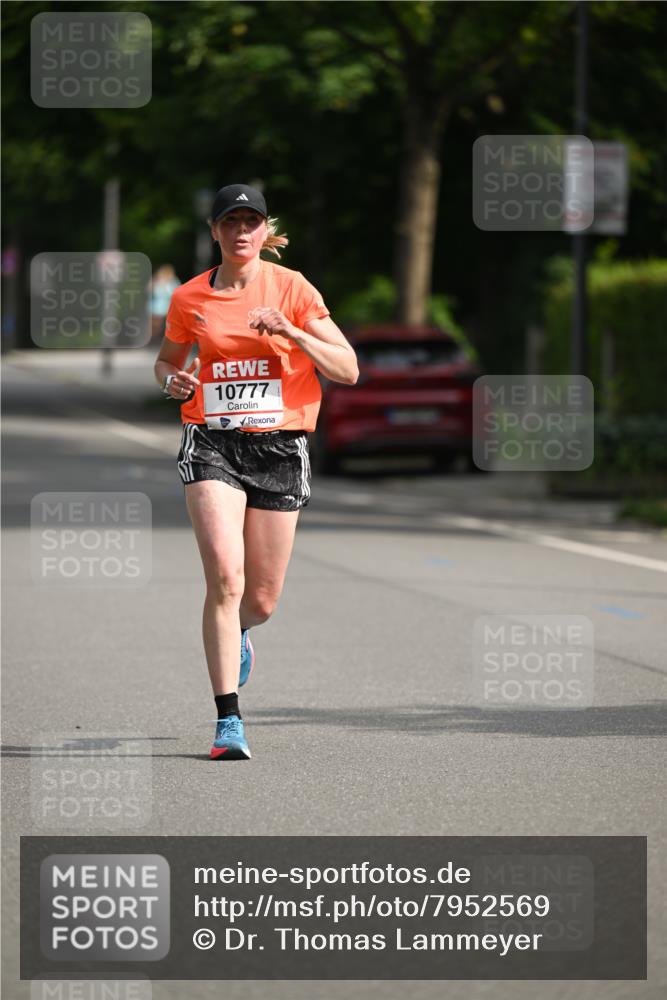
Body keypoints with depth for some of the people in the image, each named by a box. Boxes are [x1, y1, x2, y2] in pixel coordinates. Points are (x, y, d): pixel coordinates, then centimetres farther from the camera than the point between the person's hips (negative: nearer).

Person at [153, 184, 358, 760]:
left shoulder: (292, 289, 0)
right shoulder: (190, 299, 5)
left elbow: (347, 370, -3)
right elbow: (167, 360, 22)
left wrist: (291, 331, -17)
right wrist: (173, 381, -2)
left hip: (279, 445, 0)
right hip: (212, 444, 0)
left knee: (261, 600, 6)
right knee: (226, 576, -20)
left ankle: (236, 631, 46)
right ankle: (229, 720, -17)